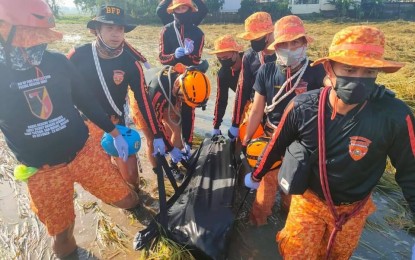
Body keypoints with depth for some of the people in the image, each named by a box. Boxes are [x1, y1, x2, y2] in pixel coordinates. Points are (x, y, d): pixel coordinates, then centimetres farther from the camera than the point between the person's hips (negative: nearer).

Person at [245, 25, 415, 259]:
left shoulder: (394, 115, -26)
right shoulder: (303, 107, -23)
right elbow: (277, 146, -6)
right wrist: (256, 176, 8)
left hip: (353, 209, 1)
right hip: (308, 198, -1)